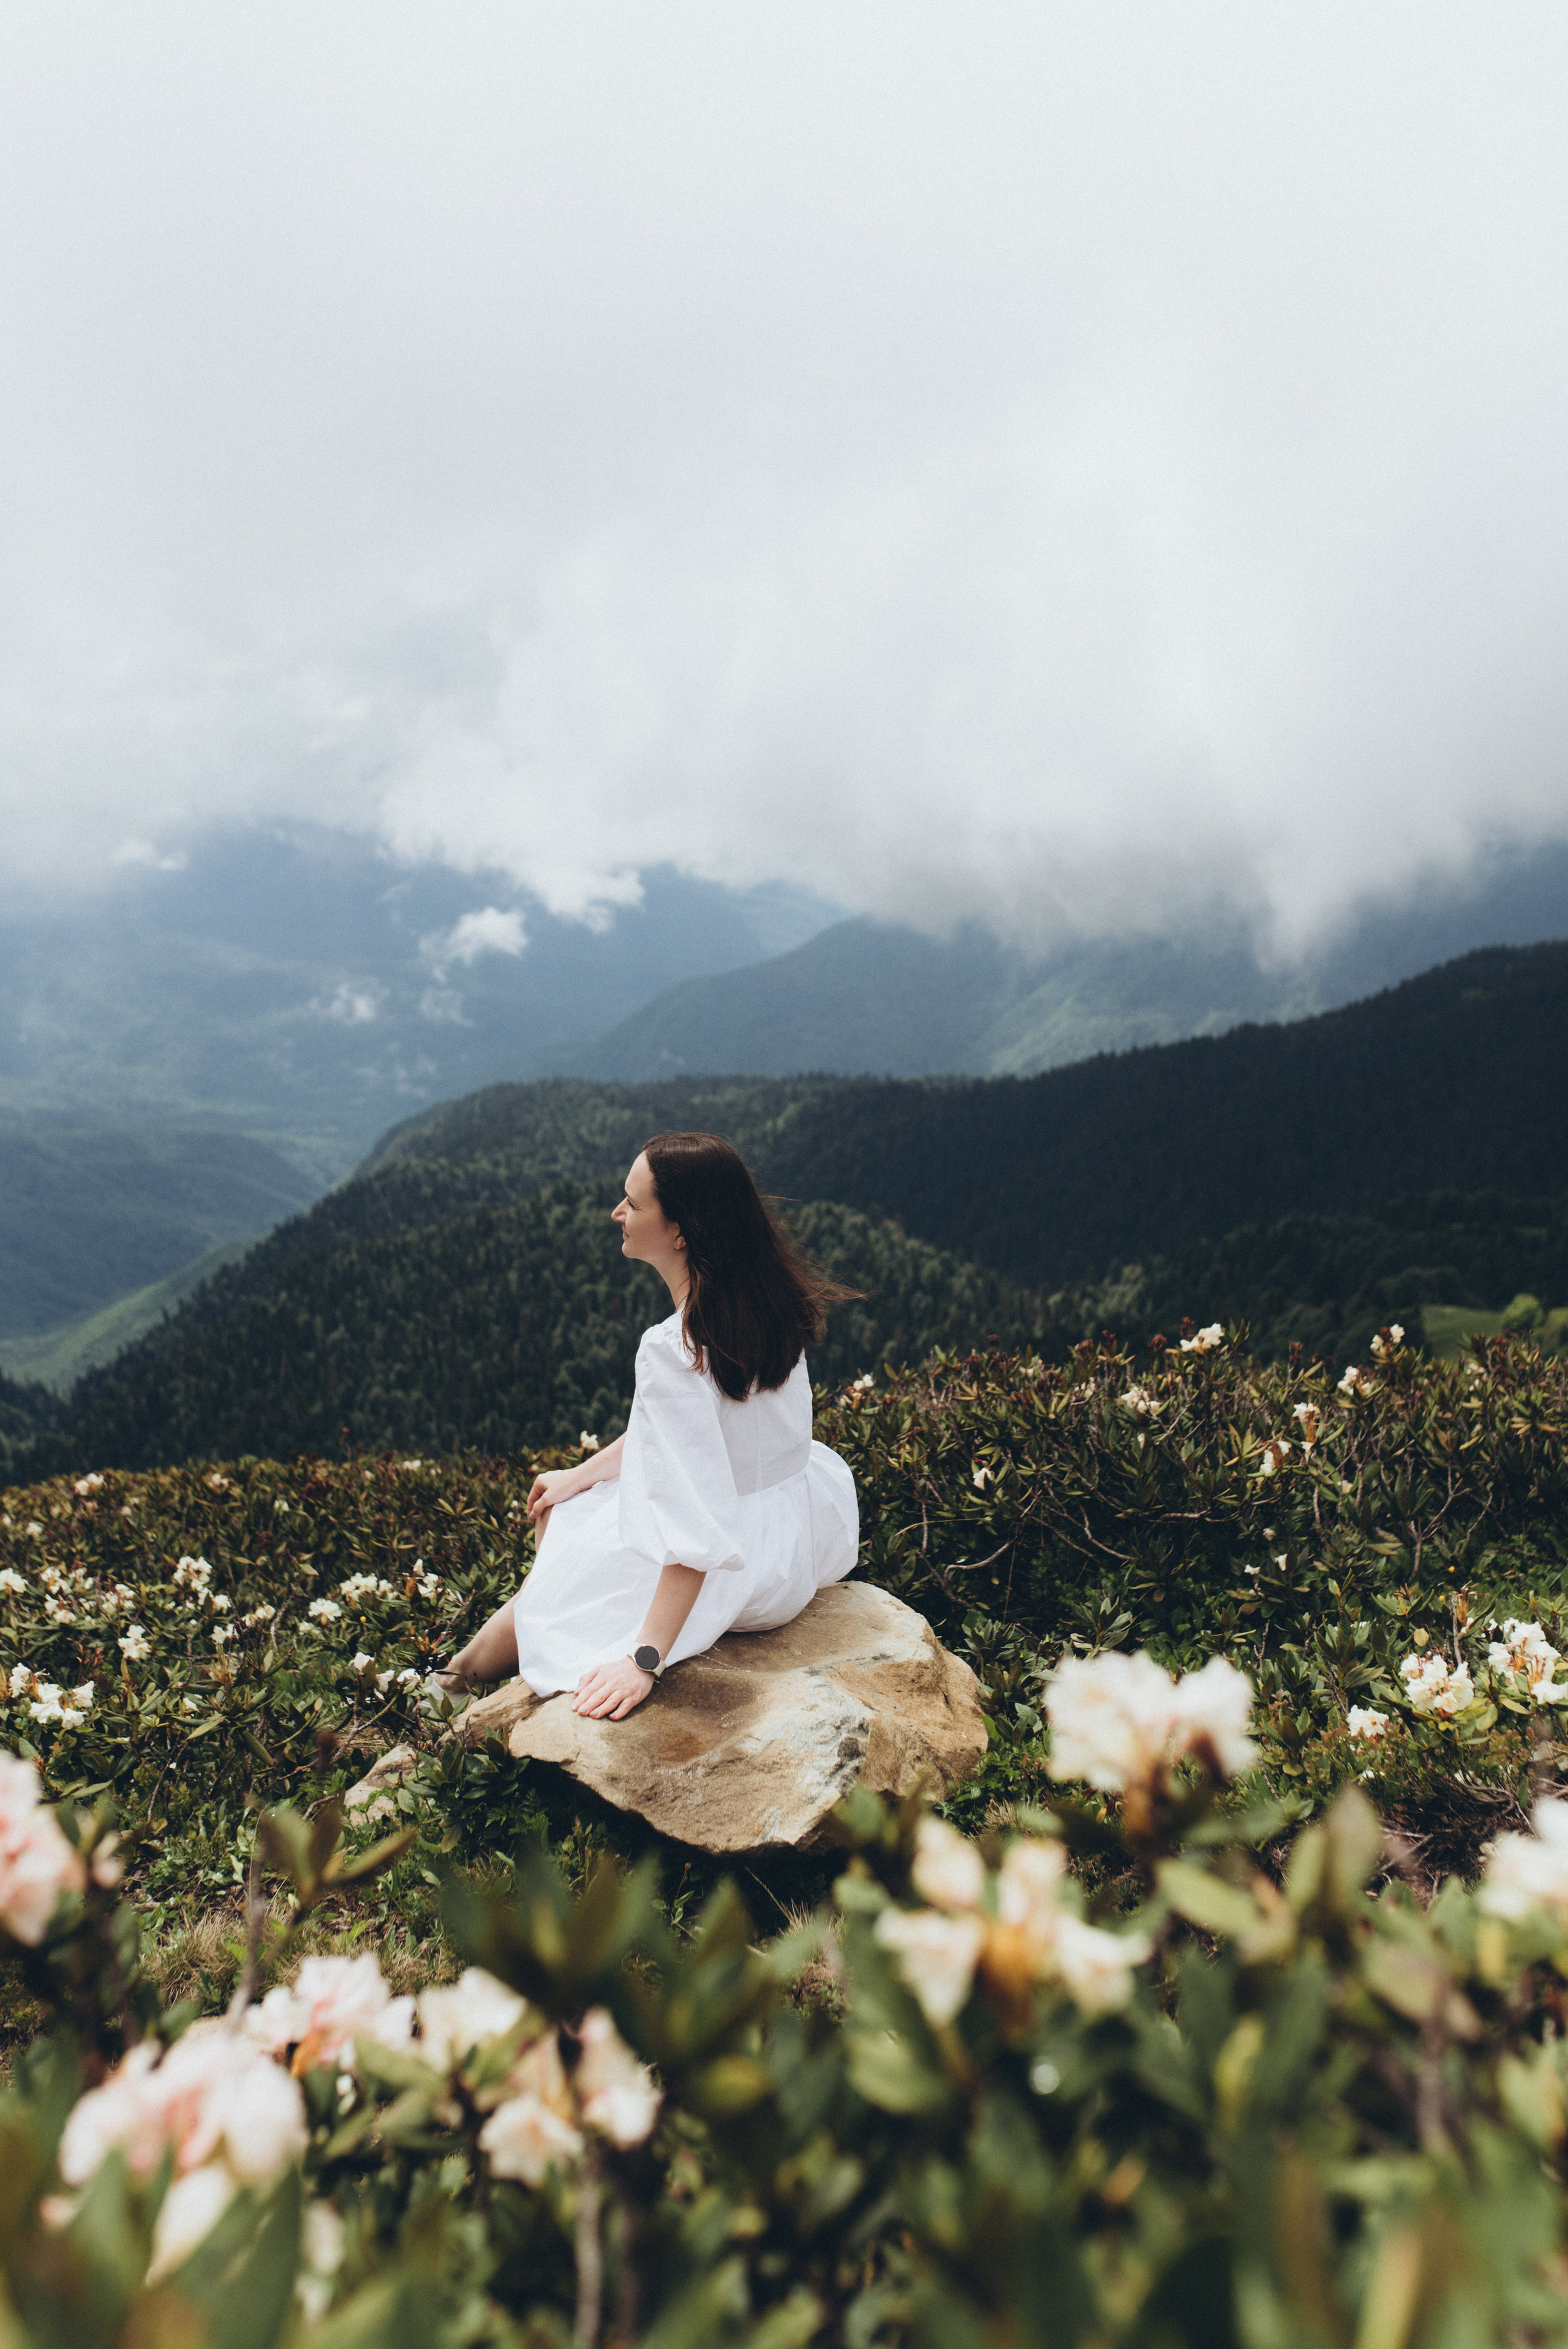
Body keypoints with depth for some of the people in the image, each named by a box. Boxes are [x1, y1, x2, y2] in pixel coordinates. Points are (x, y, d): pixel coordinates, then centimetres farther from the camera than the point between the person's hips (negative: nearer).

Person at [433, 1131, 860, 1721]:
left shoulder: (673, 1348, -30)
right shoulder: (769, 1297, -4)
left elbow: (700, 1532, -31)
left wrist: (645, 1660, -26)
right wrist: (583, 1472, 17)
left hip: (737, 1574, -8)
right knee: (559, 1498, 21)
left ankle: (469, 1668, 42)